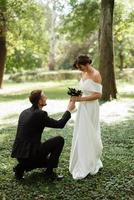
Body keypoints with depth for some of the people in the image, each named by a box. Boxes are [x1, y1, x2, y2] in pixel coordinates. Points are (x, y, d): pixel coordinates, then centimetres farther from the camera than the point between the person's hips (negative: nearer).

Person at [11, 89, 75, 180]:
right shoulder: (40, 114, -15)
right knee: (59, 140, -1)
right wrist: (69, 110, 7)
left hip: (18, 153, 9)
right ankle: (49, 172, 4)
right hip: (30, 153, -9)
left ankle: (21, 167, 11)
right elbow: (60, 124, -7)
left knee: (47, 159, 30)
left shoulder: (24, 112, 11)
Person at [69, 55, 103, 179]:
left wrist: (81, 99, -19)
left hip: (90, 108, -8)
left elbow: (98, 95, -19)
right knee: (81, 136, 12)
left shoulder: (95, 75, -14)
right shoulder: (83, 74, 10)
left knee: (88, 136, -1)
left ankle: (88, 167, 12)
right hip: (82, 108, 8)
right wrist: (76, 96, 1)